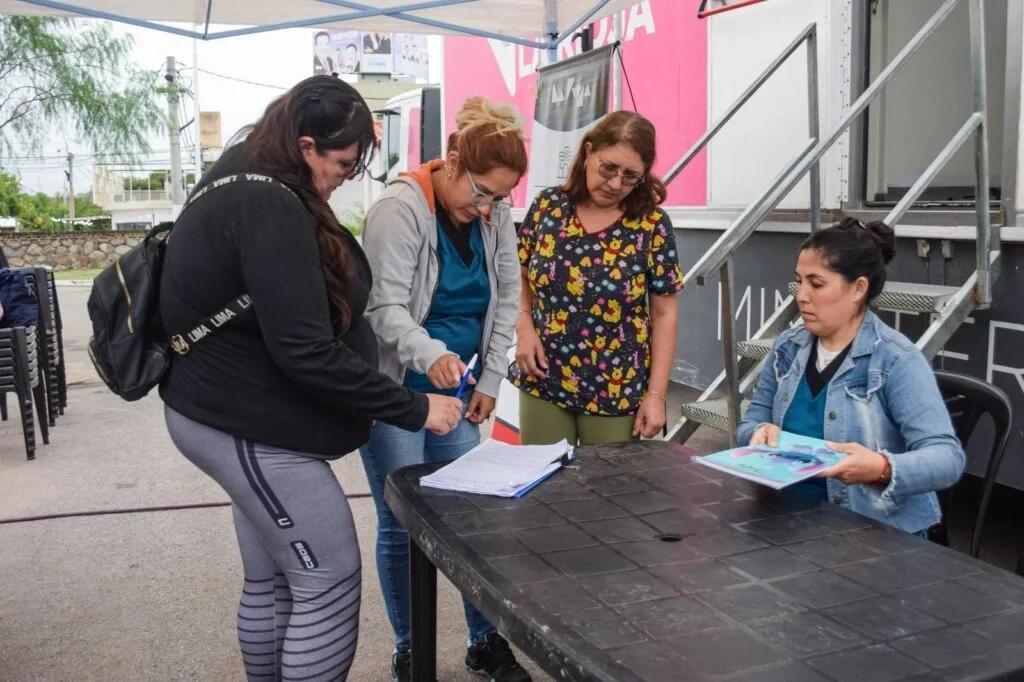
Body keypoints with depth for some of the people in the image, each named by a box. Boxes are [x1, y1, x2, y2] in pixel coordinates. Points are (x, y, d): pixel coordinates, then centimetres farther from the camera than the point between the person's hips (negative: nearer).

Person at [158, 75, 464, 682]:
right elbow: (306, 353, -29)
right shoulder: (269, 207, -24)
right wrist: (413, 409, -23)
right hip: (249, 426, -10)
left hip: (235, 414, 10)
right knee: (330, 584, -2)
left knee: (271, 581, 18)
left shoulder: (244, 188, 9)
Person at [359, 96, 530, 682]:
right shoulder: (400, 208, -18)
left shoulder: (496, 215, 0)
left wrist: (490, 379, 2)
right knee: (402, 523, 3)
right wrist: (430, 354, -42)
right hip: (393, 390, -5)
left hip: (456, 386, 6)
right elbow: (386, 306, -24)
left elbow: (507, 297, 6)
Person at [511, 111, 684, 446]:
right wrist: (524, 327, -10)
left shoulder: (652, 226, -7)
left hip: (616, 394, -1)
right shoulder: (548, 206, -2)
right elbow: (519, 277, 8)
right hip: (543, 384, 2)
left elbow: (664, 314, -3)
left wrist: (656, 394, -6)